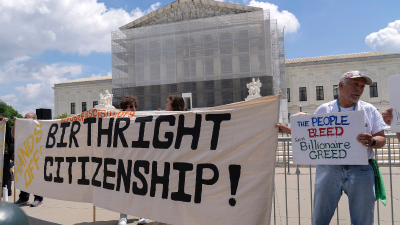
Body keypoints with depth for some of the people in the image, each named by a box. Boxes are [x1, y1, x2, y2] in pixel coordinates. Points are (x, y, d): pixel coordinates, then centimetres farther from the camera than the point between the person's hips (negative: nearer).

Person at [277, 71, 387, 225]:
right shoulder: (324, 110, 8)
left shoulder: (369, 110, 8)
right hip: (328, 169, 0)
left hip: (360, 170, 1)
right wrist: (289, 130, 1)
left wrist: (372, 141, -17)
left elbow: (382, 139, 6)